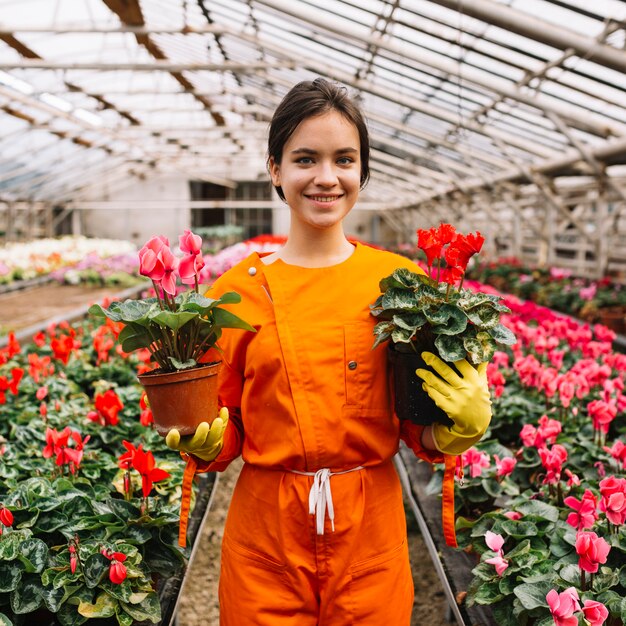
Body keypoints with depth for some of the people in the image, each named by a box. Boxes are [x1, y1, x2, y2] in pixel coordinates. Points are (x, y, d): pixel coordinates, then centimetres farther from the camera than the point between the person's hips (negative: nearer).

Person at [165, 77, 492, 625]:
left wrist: (459, 429, -16)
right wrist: (203, 441, -16)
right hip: (266, 537, 0)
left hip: (370, 535, 1)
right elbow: (227, 433, 4)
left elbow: (417, 426, 3)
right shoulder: (238, 291, -4)